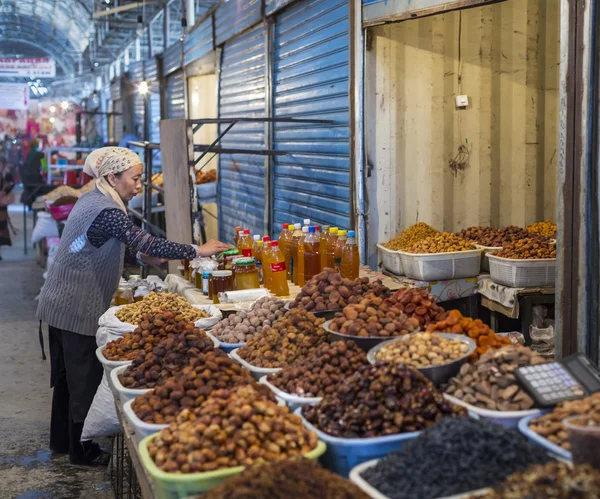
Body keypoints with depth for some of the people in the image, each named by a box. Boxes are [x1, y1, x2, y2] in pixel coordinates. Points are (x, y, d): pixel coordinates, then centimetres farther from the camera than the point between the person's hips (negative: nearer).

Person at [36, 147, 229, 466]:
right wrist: (197, 251, -24)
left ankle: (61, 440, 34)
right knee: (84, 379, 2)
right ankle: (82, 450, 15)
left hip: (61, 304, 10)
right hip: (77, 309, -10)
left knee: (67, 375, 20)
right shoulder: (107, 211, -22)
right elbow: (146, 242, -28)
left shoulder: (92, 201, 9)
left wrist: (141, 256, 3)